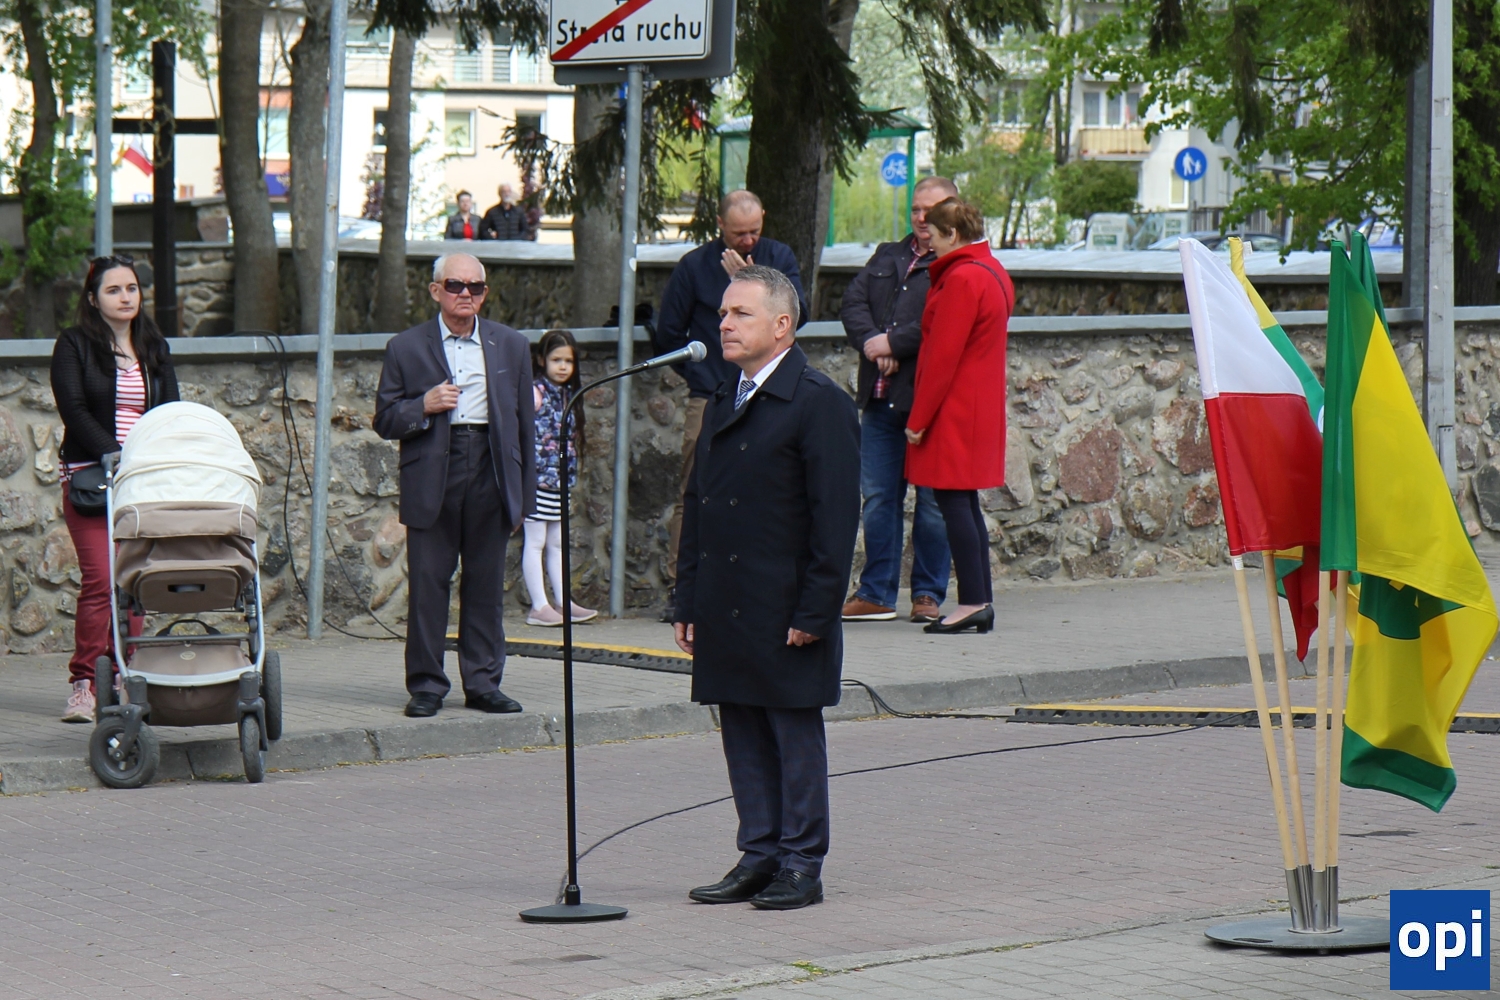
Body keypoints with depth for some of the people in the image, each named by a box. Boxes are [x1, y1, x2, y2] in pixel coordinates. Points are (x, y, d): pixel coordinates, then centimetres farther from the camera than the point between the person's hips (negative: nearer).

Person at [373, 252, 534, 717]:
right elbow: (385, 421, 6)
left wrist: (523, 496, 8)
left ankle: (483, 683, 11)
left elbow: (524, 422, 12)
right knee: (427, 585, -2)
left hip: (490, 478, 2)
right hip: (431, 482, -2)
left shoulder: (511, 347, 12)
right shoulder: (406, 348, 6)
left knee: (486, 586, 4)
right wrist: (424, 406, -14)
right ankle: (425, 686, 6)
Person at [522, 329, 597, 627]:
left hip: (561, 479, 8)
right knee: (535, 541, -3)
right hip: (537, 477, -8)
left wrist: (570, 472, 14)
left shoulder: (567, 395, 13)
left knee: (557, 543, 13)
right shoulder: (536, 392, -10)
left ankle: (563, 602, 17)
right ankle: (539, 606, -2)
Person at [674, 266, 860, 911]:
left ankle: (801, 864, 8)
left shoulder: (818, 403, -10)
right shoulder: (723, 402, 15)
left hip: (784, 611, -7)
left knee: (795, 735, 1)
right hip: (724, 611, 7)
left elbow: (835, 515, -13)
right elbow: (696, 503, 18)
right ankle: (759, 856, 17)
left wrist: (815, 611, -17)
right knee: (743, 736, 10)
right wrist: (688, 602, 13)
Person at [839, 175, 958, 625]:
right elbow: (853, 303, 9)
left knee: (932, 501, 1)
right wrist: (871, 342, -9)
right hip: (882, 401, 6)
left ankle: (928, 593, 9)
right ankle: (876, 593, 13)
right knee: (877, 498, 7)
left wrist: (892, 343, -14)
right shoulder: (887, 257, 19)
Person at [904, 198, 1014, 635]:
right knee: (965, 505, 12)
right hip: (981, 409, 10)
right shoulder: (993, 272, 13)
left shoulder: (962, 279, -17)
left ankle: (973, 602, -8)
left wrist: (919, 418, -15)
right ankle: (981, 603, 13)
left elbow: (943, 357, -18)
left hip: (955, 413, -10)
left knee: (953, 501, -7)